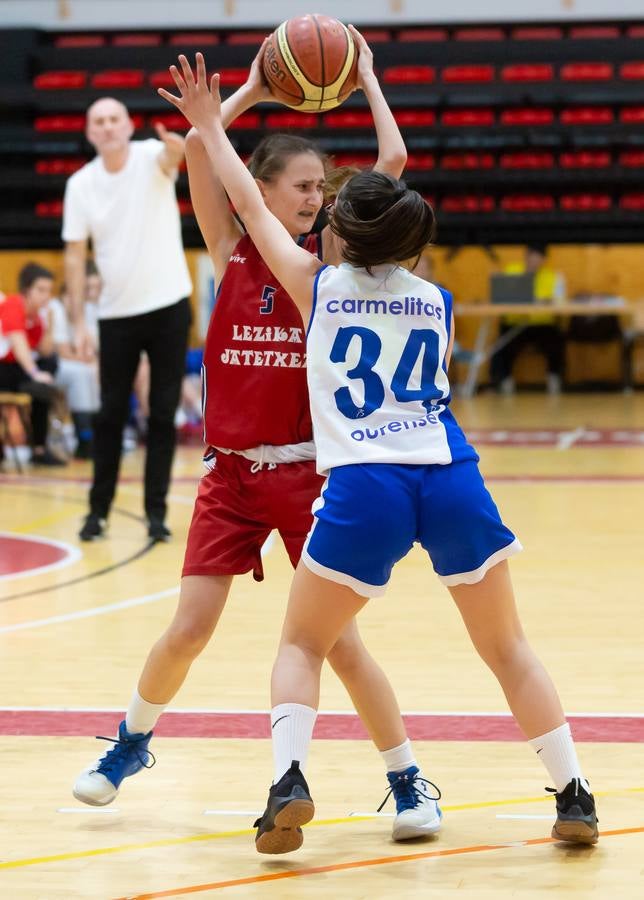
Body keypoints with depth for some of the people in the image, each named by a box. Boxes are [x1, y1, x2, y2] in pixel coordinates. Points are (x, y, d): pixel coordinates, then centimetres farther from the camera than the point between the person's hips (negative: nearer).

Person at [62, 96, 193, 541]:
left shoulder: (151, 157, -9)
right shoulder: (80, 184, -2)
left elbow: (174, 156, -34)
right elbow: (75, 256, 1)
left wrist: (179, 147, -59)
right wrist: (79, 322, -5)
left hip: (168, 306, -2)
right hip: (116, 314, 2)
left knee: (163, 415, 2)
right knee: (110, 414, 4)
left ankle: (156, 511, 8)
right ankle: (99, 510, 14)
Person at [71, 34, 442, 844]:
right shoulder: (231, 250, 1)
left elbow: (393, 161, -8)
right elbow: (196, 150, -9)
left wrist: (366, 78, 2)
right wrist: (254, 88, -3)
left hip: (309, 472, -1)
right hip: (232, 472, 1)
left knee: (338, 640, -6)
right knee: (187, 631, 1)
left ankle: (408, 781, 8)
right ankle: (131, 744, 28)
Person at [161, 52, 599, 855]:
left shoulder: (317, 285, 10)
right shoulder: (438, 303, 16)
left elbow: (249, 204, 21)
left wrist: (210, 127, 35)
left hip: (363, 487, -2)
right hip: (451, 478, 2)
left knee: (301, 645, 15)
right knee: (506, 646, 14)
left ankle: (288, 782, -6)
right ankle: (574, 798, 11)